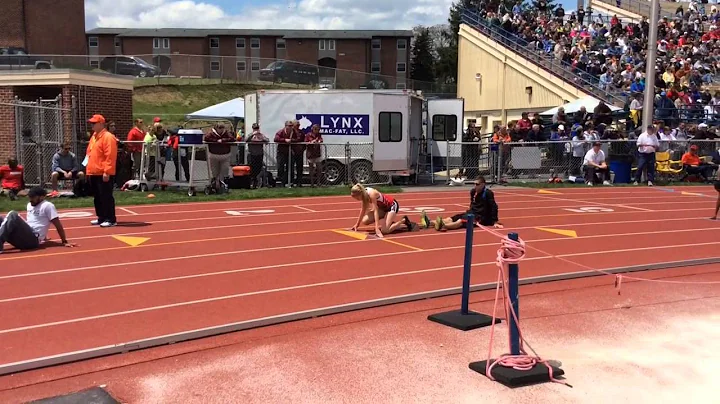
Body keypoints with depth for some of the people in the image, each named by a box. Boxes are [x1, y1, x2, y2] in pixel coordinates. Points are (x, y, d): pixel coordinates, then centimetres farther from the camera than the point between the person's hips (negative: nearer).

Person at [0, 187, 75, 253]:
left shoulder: (47, 206, -6)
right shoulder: (29, 205, 19)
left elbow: (58, 225, -8)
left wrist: (65, 242, -10)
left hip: (33, 240, -8)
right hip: (27, 239, 8)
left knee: (13, 215, -23)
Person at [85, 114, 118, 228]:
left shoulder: (108, 137, -12)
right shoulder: (93, 137, 18)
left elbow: (110, 157, -19)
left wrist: (106, 172, -23)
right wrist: (88, 170, 18)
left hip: (104, 174, -9)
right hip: (93, 173, 10)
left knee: (106, 196, -7)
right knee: (97, 197, 14)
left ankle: (111, 219, -2)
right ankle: (101, 217, 23)